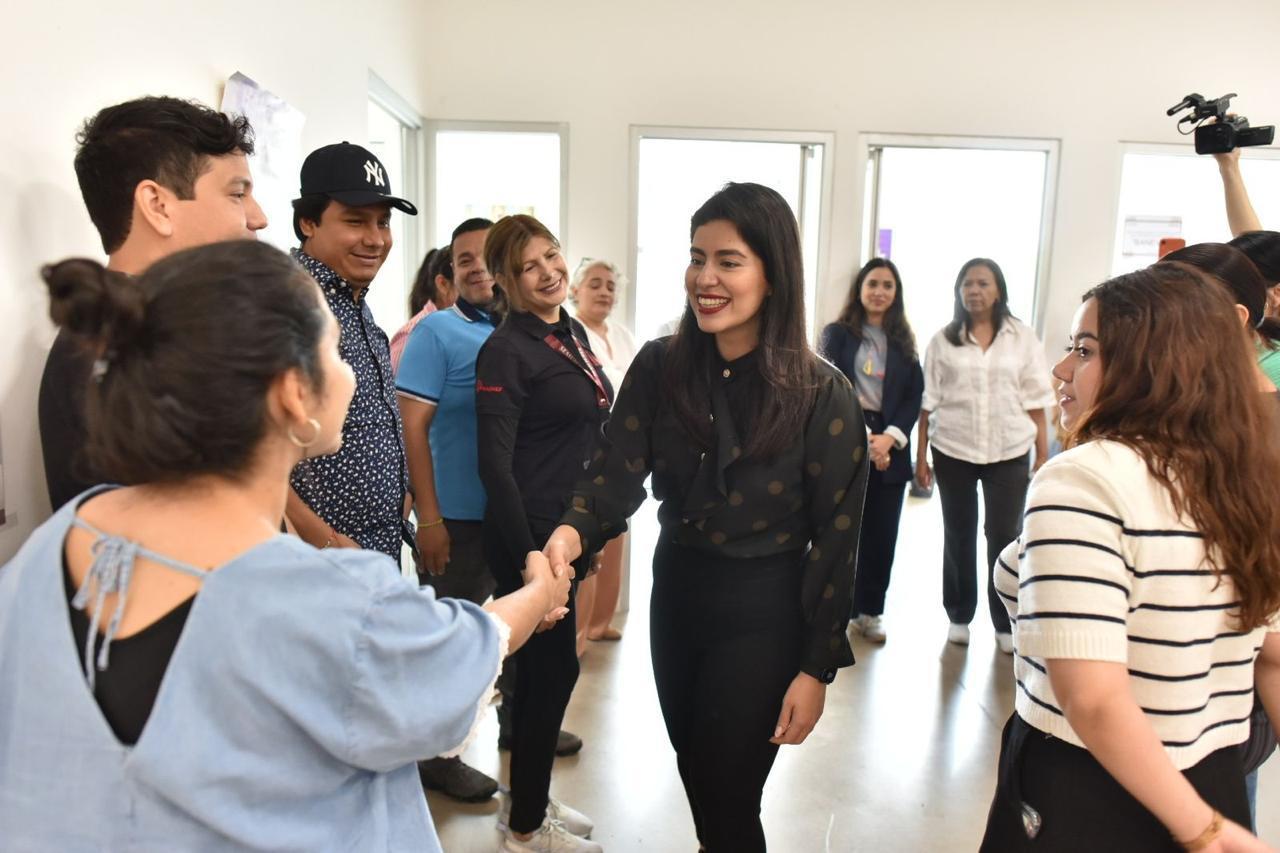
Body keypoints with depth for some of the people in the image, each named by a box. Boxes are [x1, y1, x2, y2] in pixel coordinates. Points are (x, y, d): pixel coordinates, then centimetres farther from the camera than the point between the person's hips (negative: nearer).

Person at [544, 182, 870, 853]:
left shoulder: (823, 396, -15)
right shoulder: (658, 367, -6)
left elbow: (836, 539, -10)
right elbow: (617, 473, -11)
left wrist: (818, 667, -9)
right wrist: (571, 532, -33)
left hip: (762, 612, -4)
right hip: (675, 593, 4)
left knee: (726, 799, 7)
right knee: (694, 775, 23)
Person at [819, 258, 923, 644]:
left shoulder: (903, 341, 13)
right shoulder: (836, 334, 3)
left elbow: (914, 396, 5)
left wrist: (889, 437, -11)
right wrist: (863, 439, -14)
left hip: (890, 448, 3)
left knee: (882, 533, 6)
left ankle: (869, 611, 21)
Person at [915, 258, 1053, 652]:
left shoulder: (1023, 338, 1)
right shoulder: (943, 340, 1)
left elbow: (1036, 402, 1)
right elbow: (928, 402, 0)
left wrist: (1043, 457, -2)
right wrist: (920, 456, -2)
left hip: (1009, 453, 0)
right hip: (952, 451, 1)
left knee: (1004, 536, 5)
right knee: (958, 534, 12)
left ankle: (1005, 622, 19)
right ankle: (958, 615, 26)